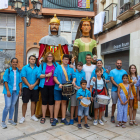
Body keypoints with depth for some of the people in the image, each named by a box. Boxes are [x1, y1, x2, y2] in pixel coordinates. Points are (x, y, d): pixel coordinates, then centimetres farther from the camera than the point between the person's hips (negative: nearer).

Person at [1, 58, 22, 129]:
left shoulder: (19, 71, 6)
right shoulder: (8, 70, -3)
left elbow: (20, 81, 9)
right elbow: (5, 81, -6)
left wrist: (20, 90, 1)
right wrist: (8, 91, -12)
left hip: (16, 91, 4)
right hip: (9, 90, -3)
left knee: (13, 105, 11)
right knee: (7, 106, -7)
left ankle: (10, 120, 26)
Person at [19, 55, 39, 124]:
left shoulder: (37, 68, 6)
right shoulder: (25, 68, 1)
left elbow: (38, 78, 1)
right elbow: (23, 77, -6)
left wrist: (34, 85, -13)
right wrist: (29, 85, -13)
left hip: (35, 87, 2)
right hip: (26, 87, -2)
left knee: (33, 101, 11)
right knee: (25, 102, 1)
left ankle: (32, 115, 24)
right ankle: (23, 117, 13)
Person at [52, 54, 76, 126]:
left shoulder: (71, 68, 8)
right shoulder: (58, 67, -1)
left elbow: (74, 76, 7)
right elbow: (55, 77, -6)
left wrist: (73, 81, -13)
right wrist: (59, 84, -18)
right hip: (58, 88, -3)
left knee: (64, 102, 12)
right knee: (57, 102, 0)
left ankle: (63, 118, 21)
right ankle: (55, 119, 10)